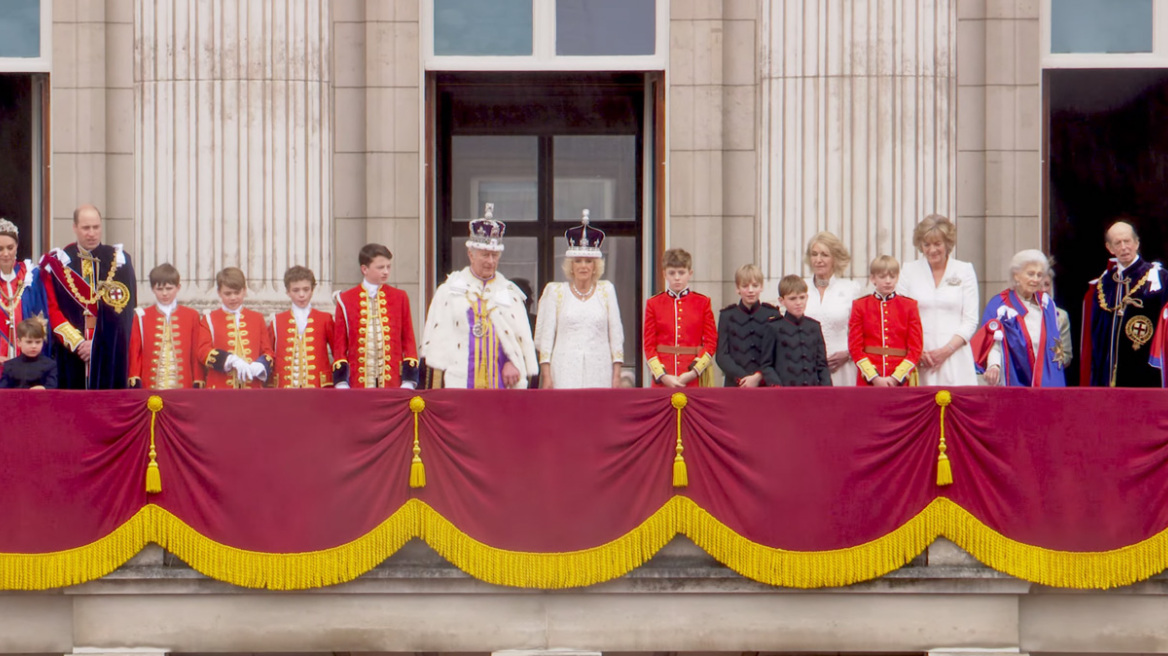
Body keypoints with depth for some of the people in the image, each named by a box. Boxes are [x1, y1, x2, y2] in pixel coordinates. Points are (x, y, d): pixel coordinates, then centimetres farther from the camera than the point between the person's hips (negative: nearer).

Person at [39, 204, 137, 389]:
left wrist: (97, 343, -9)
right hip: (71, 356, 0)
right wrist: (76, 342, -12)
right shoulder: (57, 262, 6)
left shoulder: (119, 260, 5)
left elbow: (125, 309, -1)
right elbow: (52, 310, 0)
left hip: (111, 356, 0)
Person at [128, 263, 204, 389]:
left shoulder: (191, 316, 10)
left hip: (183, 386, 0)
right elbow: (135, 351, 7)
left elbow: (197, 352, 8)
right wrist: (135, 381, 0)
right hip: (150, 386, 0)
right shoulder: (142, 316, 8)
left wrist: (198, 382, 3)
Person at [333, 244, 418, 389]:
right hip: (359, 383, -1)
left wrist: (408, 382, 1)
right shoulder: (346, 300, 5)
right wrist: (341, 383, -2)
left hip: (393, 383, 1)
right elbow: (339, 344, 6)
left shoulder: (400, 298, 9)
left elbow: (409, 340, 9)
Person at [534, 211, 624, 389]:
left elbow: (616, 334, 10)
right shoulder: (555, 291, 8)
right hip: (565, 372, -1)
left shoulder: (606, 290, 11)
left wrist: (617, 374, 3)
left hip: (599, 373, 1)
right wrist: (546, 375, -1)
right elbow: (545, 334, 7)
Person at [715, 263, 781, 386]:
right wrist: (741, 377, -11)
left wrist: (758, 377, -11)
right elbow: (721, 355, 2)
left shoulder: (772, 314, 6)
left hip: (766, 384, 0)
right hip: (735, 384, 0)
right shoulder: (727, 315, 8)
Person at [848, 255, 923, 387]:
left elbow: (916, 347, 2)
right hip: (868, 381, 0)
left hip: (900, 381, 0)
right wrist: (875, 378, -10)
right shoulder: (860, 306, 6)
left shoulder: (909, 306, 7)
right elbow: (855, 347, 1)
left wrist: (896, 378, -8)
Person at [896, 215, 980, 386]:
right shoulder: (909, 271, 9)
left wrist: (946, 350, -9)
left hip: (955, 358, 0)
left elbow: (970, 320, 3)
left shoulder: (965, 271, 7)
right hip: (917, 361, 1)